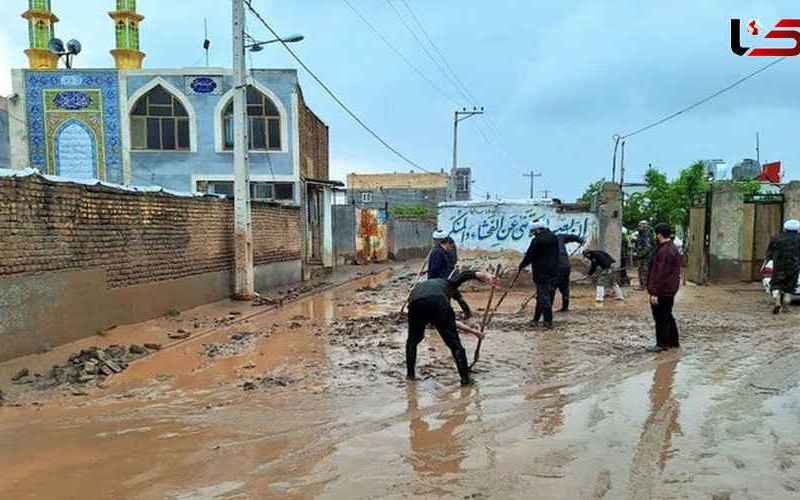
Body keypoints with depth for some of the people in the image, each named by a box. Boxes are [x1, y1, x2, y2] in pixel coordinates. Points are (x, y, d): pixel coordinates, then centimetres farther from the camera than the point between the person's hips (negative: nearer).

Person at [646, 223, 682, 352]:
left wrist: (654, 292, -23)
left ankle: (662, 344, 7)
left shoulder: (664, 251, -22)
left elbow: (660, 274, -25)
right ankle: (674, 341, 28)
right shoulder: (674, 249, 12)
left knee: (661, 318, -1)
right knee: (668, 316, 19)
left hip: (662, 291, -10)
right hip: (670, 290, 10)